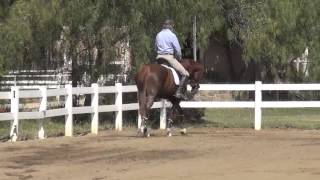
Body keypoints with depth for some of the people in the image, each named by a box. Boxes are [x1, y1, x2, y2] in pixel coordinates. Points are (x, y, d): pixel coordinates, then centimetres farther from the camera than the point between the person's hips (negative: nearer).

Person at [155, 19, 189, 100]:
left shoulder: (158, 35, 12)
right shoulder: (172, 35, -8)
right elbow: (178, 49, -9)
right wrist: (179, 58, 8)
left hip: (159, 57, 7)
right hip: (169, 57, -7)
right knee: (185, 74, -6)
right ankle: (179, 92, -19)